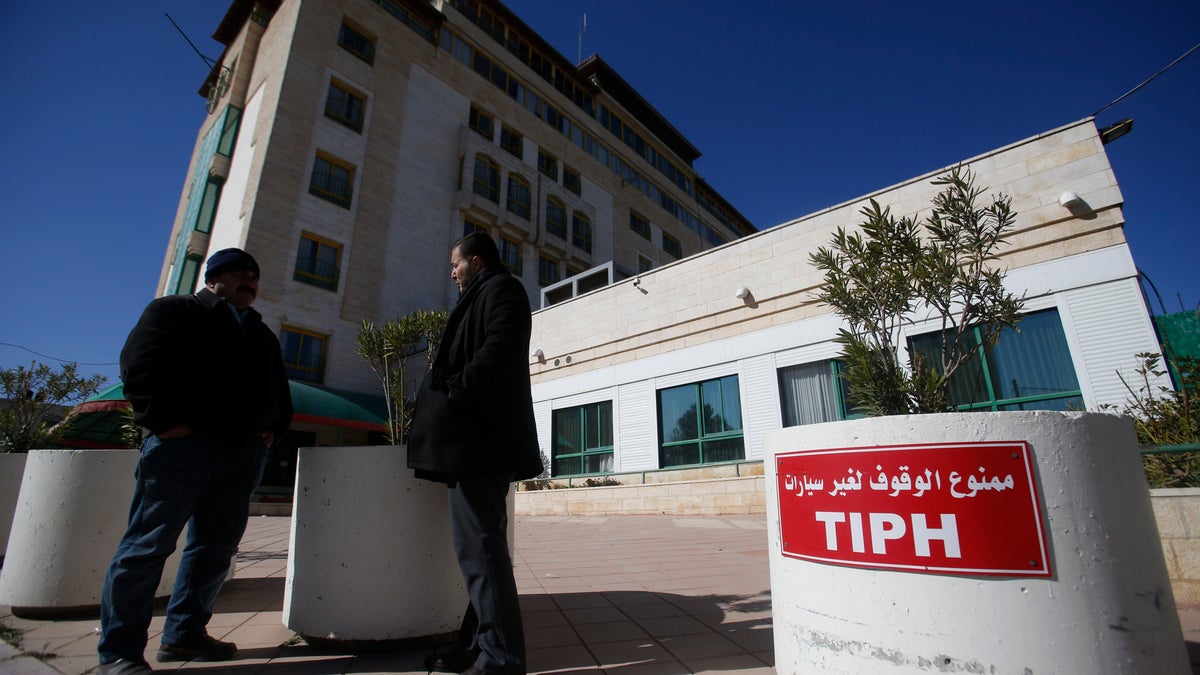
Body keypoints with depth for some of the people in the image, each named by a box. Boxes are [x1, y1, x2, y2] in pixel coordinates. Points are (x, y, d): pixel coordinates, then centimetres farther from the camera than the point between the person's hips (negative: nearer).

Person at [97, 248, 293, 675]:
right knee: (149, 544, -1)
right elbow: (139, 366, -6)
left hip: (244, 454, 6)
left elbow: (279, 388, 23)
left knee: (216, 546, 8)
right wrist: (165, 423, -14)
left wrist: (273, 429, 8)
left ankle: (184, 634, 19)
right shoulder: (174, 311, 7)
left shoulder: (261, 334, 23)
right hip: (182, 445, -6)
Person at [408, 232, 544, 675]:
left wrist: (454, 392, -17)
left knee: (478, 544, -8)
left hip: (480, 439, -10)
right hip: (476, 440, 10)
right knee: (478, 543, 13)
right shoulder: (480, 297, 27)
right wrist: (443, 398, 13)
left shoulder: (501, 288, -1)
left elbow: (500, 348, -18)